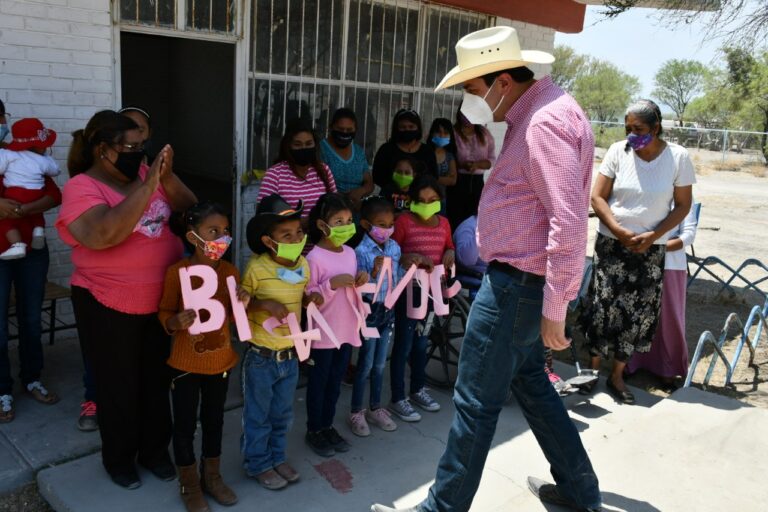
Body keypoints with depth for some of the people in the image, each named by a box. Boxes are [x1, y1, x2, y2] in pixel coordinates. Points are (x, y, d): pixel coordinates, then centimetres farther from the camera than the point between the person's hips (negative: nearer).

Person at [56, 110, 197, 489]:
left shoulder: (142, 173, 2)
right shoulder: (82, 187, -15)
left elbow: (190, 210, 0)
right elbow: (103, 235, -33)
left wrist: (167, 176, -18)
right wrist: (148, 184, -33)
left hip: (162, 301, 5)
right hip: (110, 308, -5)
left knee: (157, 380, 18)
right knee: (118, 386, 12)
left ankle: (155, 450, 38)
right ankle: (118, 458, 34)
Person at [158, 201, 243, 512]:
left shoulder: (230, 271, -5)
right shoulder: (177, 272, -16)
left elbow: (231, 318, 5)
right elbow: (164, 313, -6)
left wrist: (241, 306, -16)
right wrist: (175, 322, -28)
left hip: (221, 361, 4)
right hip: (185, 363, -3)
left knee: (214, 420, 18)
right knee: (185, 424, 10)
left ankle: (212, 476, 37)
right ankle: (189, 483, 30)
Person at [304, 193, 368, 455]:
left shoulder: (350, 253, 4)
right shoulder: (314, 258, -17)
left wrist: (361, 280, -5)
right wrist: (332, 284, -28)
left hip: (347, 329, 6)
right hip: (323, 333, -6)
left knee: (335, 381, 18)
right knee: (318, 382, 9)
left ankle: (328, 426, 33)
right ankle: (314, 430, 25)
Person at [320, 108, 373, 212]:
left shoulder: (360, 152, 15)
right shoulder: (320, 149, -2)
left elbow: (369, 183, 17)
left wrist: (360, 191, -6)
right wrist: (341, 198, -21)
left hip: (356, 209, 5)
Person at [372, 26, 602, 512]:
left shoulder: (545, 122, -20)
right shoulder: (533, 113, 12)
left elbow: (568, 222, -26)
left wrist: (554, 307, -24)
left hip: (519, 283, -11)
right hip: (520, 277, 11)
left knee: (476, 401, 0)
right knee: (528, 379, 23)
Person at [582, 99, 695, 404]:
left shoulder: (678, 157, -6)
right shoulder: (618, 151, -6)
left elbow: (683, 205, -1)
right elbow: (597, 197, -5)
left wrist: (652, 236, -14)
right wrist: (620, 231, -17)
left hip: (651, 249, 1)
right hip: (611, 244, 0)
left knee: (639, 313, 5)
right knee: (603, 307, 0)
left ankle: (617, 376, 19)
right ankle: (592, 369, 17)